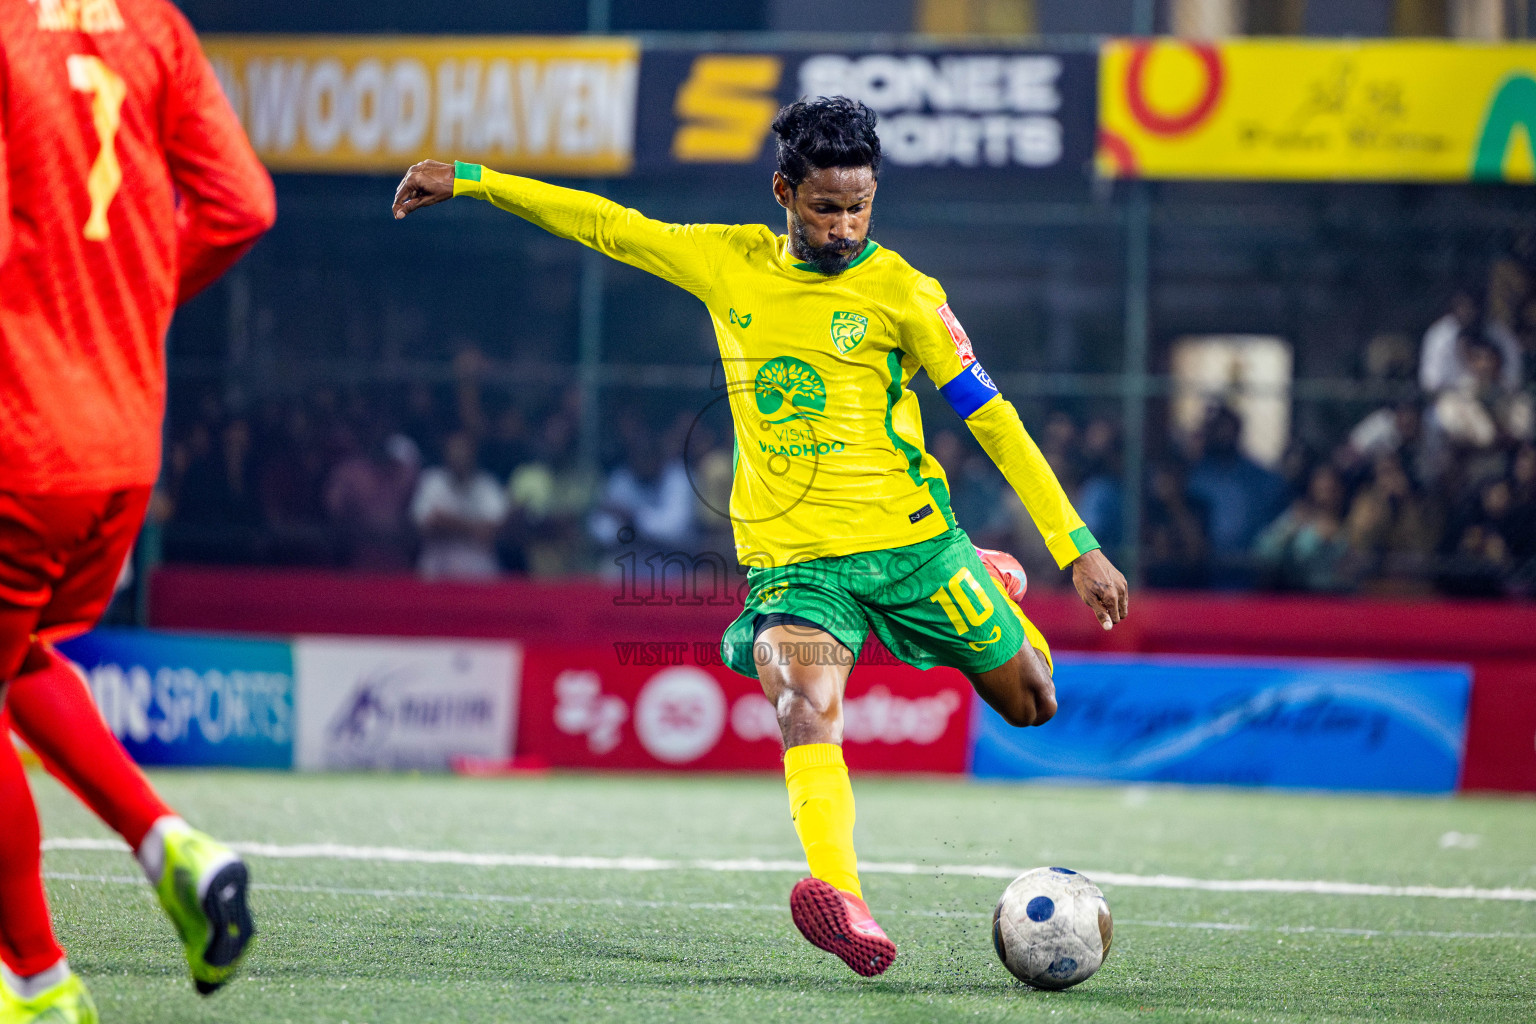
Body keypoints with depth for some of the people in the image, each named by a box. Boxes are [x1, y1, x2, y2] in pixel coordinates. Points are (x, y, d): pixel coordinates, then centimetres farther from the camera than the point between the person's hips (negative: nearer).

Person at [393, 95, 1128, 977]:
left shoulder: (900, 293, -5)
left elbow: (991, 416, -4)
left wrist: (1077, 547, -8)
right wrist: (467, 179, 13)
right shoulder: (727, 261, 4)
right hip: (792, 559, 1)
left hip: (910, 541, 0)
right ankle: (843, 901, -47)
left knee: (1030, 702, 11)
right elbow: (605, 225, 14)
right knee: (806, 704, -29)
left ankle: (988, 585, 44)